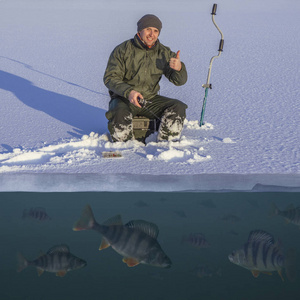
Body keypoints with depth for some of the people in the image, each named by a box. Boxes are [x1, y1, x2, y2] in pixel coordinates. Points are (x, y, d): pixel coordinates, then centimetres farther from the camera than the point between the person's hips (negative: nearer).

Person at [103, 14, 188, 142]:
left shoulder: (164, 53, 3)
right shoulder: (123, 50, -7)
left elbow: (179, 81, -2)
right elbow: (110, 78, -10)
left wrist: (178, 68, -28)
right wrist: (128, 92, -29)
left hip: (150, 98, 4)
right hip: (124, 98, -3)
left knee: (178, 107, -17)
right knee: (121, 114, -36)